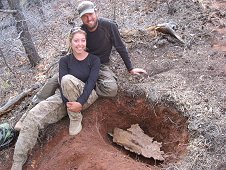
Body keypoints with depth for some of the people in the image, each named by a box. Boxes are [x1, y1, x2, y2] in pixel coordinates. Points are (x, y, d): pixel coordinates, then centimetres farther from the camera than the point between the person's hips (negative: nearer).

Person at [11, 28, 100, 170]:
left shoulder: (94, 59, -1)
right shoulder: (65, 60, 4)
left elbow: (91, 82, -15)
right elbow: (62, 84, -10)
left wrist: (80, 103, -31)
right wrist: (68, 103, -28)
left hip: (87, 96, -3)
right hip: (67, 97, 3)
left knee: (68, 79, -36)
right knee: (33, 116, -21)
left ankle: (76, 119, -16)